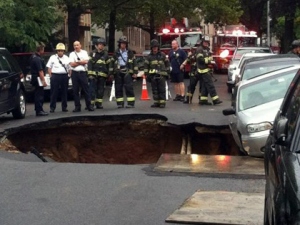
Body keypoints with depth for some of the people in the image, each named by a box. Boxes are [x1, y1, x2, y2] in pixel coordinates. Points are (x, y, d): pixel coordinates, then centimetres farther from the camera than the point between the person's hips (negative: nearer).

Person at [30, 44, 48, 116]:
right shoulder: (38, 59, -21)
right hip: (38, 78, -10)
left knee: (37, 94, 14)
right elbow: (40, 71, -24)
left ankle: (38, 110, 20)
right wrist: (44, 81, -23)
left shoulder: (33, 56, 11)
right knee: (39, 95, -7)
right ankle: (39, 111, -6)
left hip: (34, 77, 10)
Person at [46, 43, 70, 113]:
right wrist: (50, 76, -4)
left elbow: (69, 68, 12)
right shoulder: (53, 58, 5)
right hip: (55, 76, -2)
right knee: (54, 92, -3)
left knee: (64, 92, 5)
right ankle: (52, 107, 1)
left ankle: (64, 107, 13)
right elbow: (49, 67, 4)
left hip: (64, 76, 3)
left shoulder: (66, 58, 12)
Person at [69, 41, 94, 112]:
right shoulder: (72, 54, 9)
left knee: (85, 89, -2)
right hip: (74, 73, 1)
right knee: (75, 90, 2)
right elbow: (72, 64, -3)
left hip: (83, 73, -1)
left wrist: (77, 62, -4)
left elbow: (86, 61, -5)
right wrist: (81, 62, -2)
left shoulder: (84, 52, 10)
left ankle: (89, 105, 2)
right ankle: (77, 107, 7)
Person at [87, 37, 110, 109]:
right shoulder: (92, 53, 2)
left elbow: (108, 65, 18)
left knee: (101, 90, 7)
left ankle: (99, 103, 13)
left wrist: (107, 74, 15)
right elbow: (89, 64, -3)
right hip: (93, 75, -4)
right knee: (92, 90, -8)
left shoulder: (105, 54, 13)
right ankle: (91, 104, -6)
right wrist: (90, 74, -11)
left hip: (102, 76, 4)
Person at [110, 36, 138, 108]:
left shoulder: (130, 52, 7)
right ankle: (120, 103, 9)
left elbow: (134, 62, 6)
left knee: (129, 88, -7)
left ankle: (130, 103, -5)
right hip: (118, 73, 2)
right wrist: (111, 73, 6)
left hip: (127, 72, -2)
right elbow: (112, 63, 11)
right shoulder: (116, 53, 10)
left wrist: (135, 72, -1)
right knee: (118, 89, 3)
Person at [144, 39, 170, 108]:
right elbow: (146, 66, 8)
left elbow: (167, 64, 12)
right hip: (153, 76, 2)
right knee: (155, 90, 4)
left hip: (161, 75, -2)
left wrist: (167, 72, 8)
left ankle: (162, 102, -2)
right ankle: (156, 102, 10)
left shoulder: (162, 55, 8)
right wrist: (146, 74, 0)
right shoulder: (149, 56, 9)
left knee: (162, 89, -5)